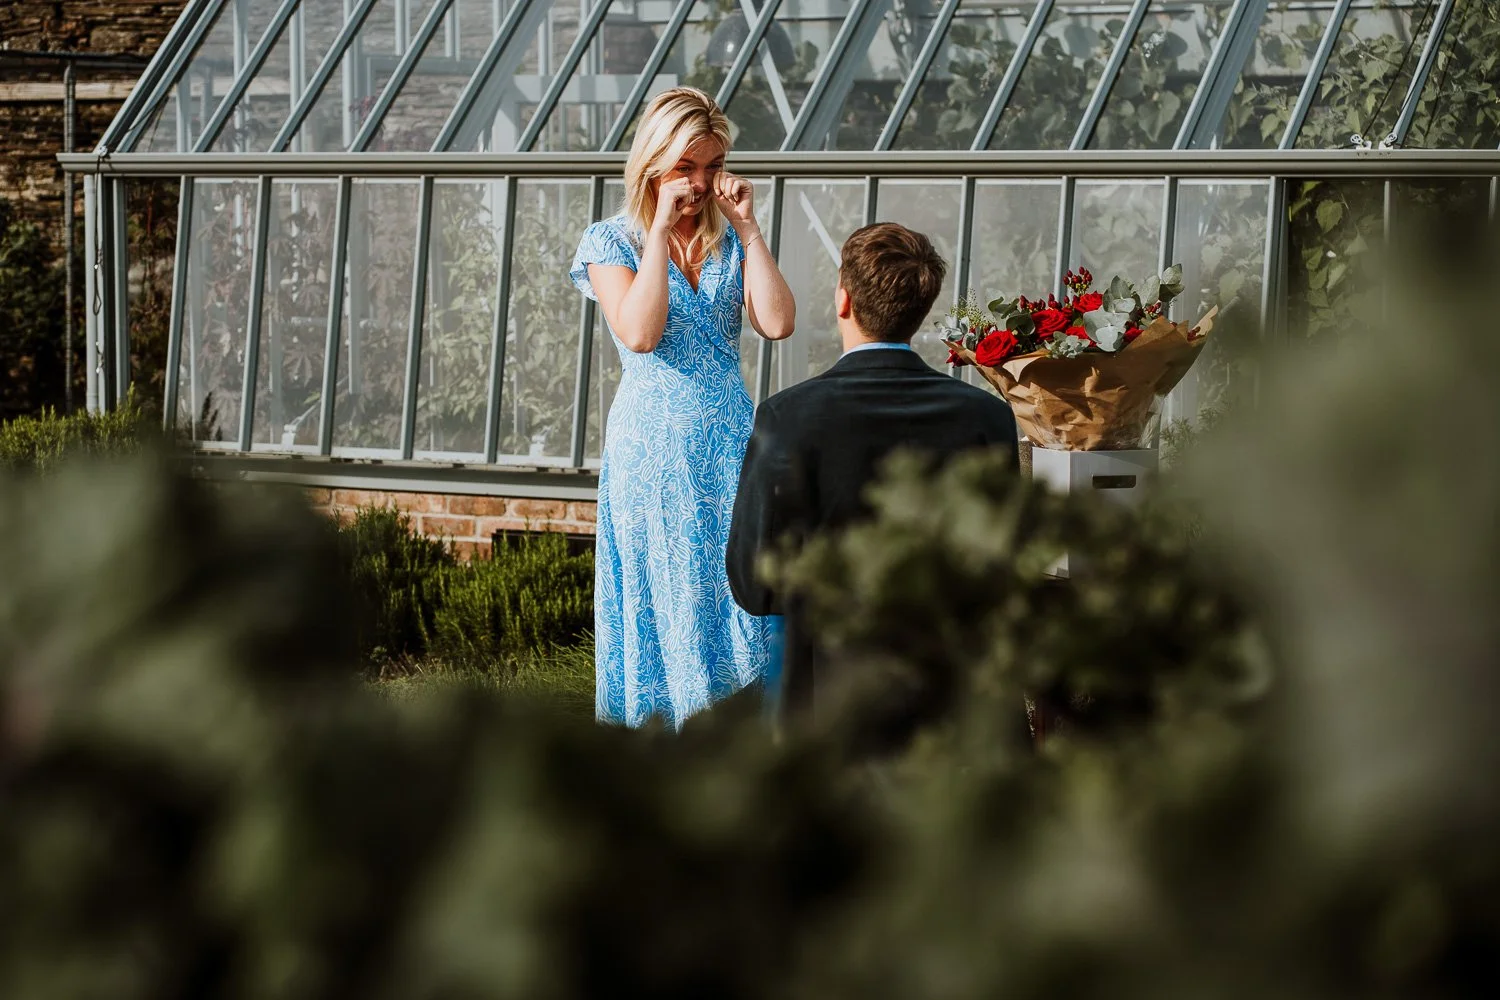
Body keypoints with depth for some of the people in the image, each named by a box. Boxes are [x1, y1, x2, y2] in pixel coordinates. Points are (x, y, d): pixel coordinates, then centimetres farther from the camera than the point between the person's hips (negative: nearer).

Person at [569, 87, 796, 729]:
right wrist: (661, 229, -15)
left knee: (736, 590, 0)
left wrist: (748, 227, -7)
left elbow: (777, 324, -7)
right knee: (662, 595, 0)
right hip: (651, 447, -3)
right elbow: (641, 332, -17)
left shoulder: (732, 241, 9)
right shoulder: (612, 241, 0)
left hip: (729, 439, 3)